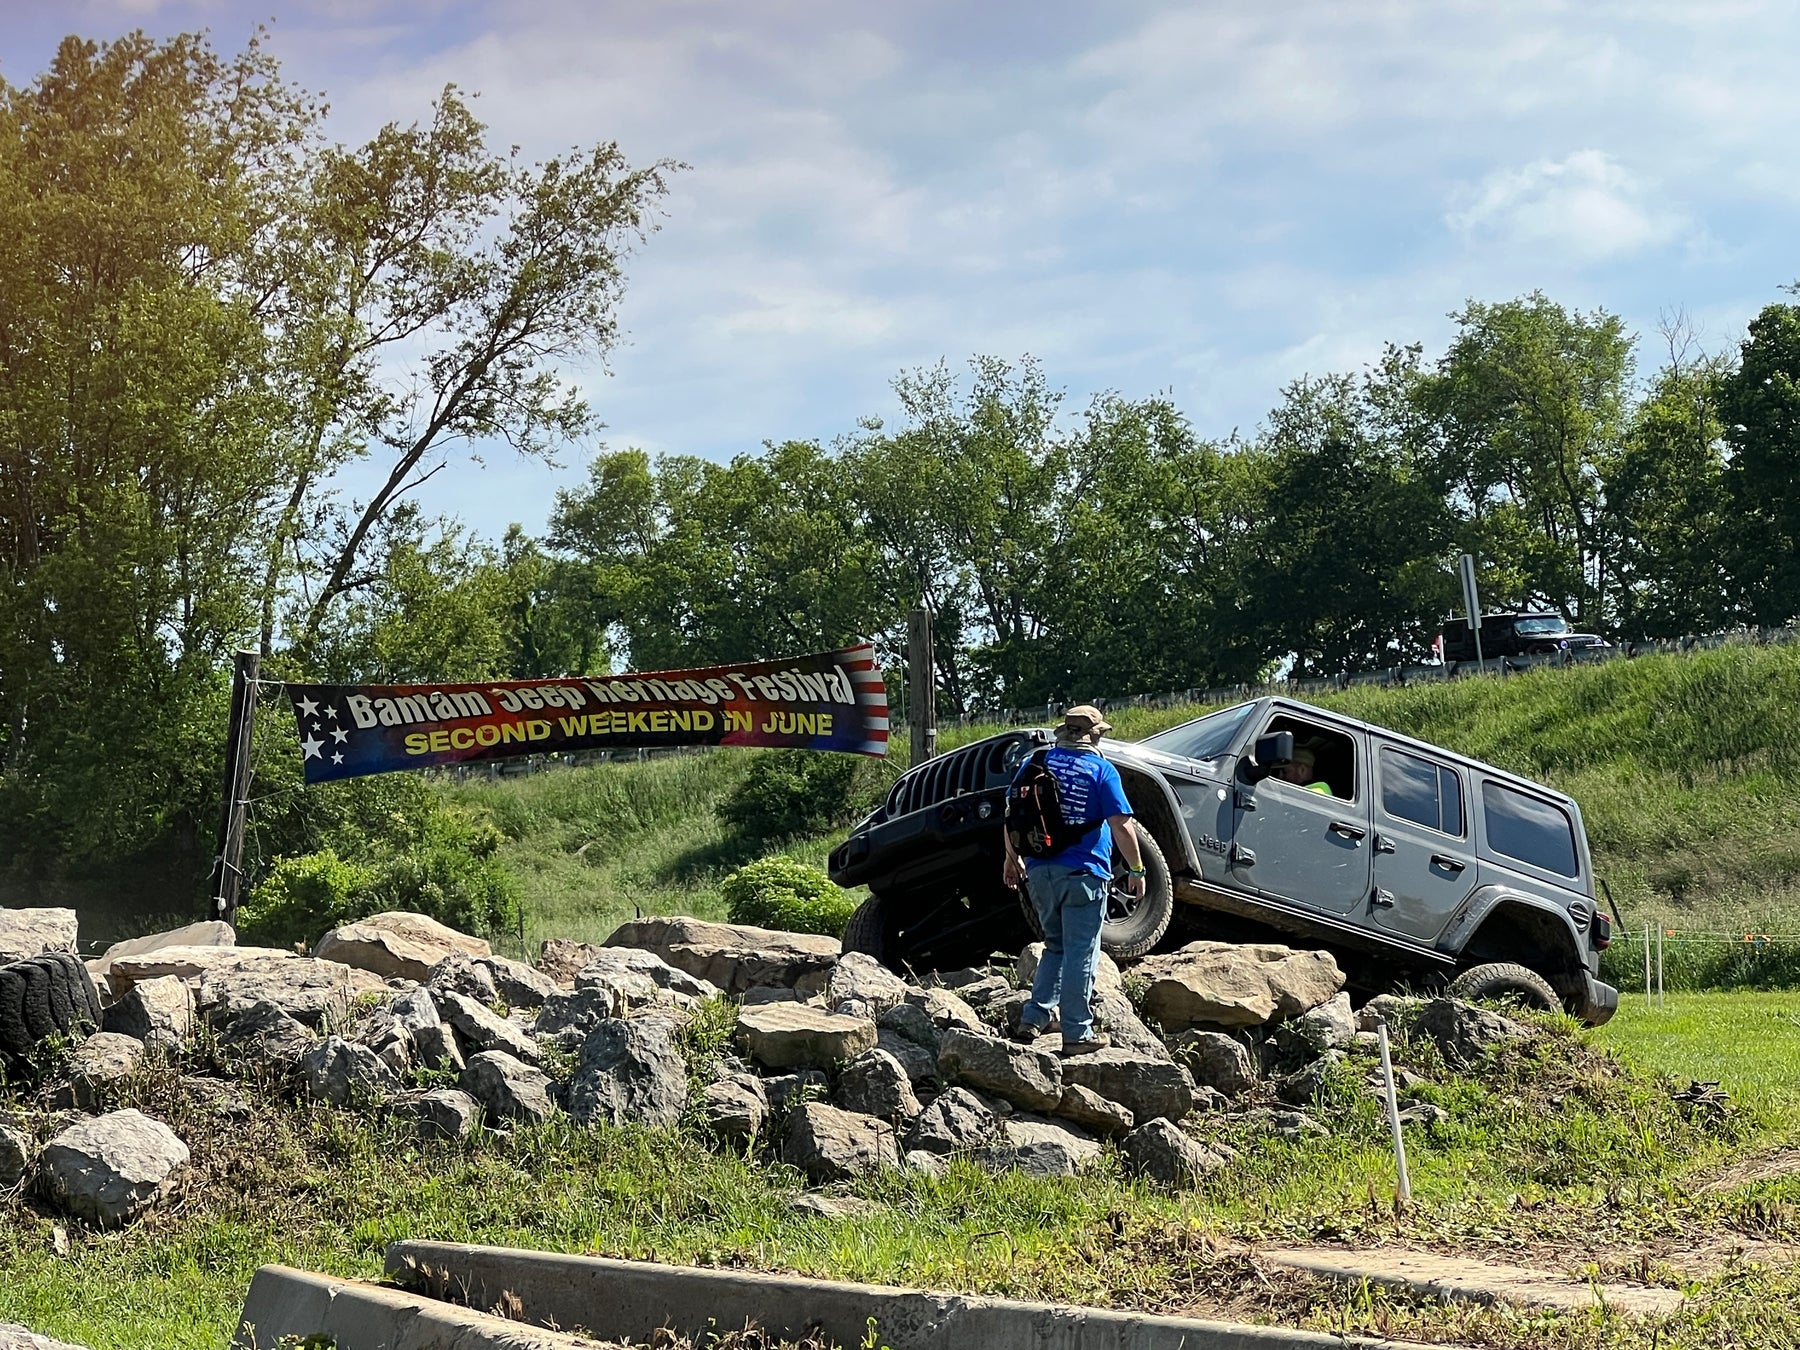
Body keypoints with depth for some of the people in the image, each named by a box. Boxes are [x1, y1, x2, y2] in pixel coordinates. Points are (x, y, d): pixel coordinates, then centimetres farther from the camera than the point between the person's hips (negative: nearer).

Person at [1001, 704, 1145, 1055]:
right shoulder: (1101, 770, -6)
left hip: (1039, 871, 5)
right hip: (1083, 874, -5)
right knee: (1080, 954, 2)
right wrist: (1137, 870, -2)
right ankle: (1077, 1034, 4)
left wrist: (1012, 856, 21)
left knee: (1055, 946, 20)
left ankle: (1033, 1019, 13)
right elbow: (1121, 825, -10)